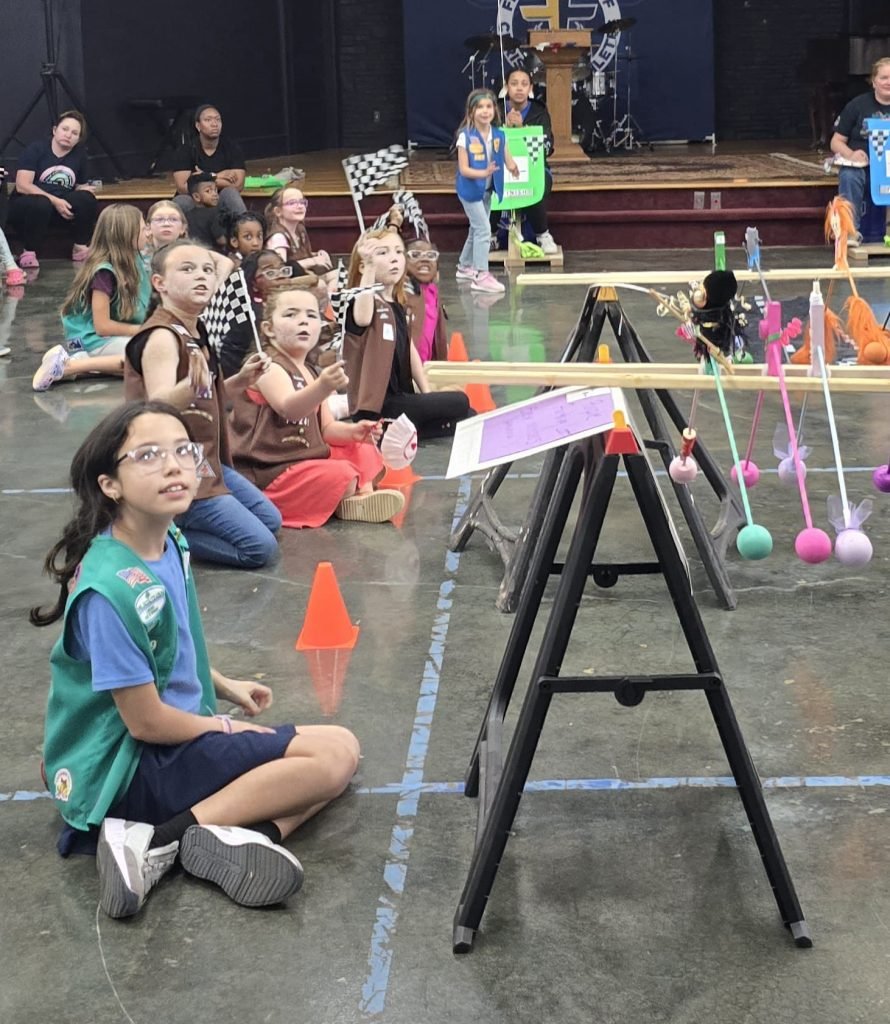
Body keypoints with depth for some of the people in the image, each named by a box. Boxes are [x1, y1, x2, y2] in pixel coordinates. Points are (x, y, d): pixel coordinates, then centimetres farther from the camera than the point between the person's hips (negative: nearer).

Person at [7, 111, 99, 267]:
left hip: (61, 206, 4)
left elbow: (80, 186, 17)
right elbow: (22, 186, -17)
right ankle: (29, 253, -21)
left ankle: (80, 247, -7)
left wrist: (85, 189, -10)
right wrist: (54, 201, -26)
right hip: (26, 204, -4)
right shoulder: (35, 149, -7)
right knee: (41, 203, -39)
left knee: (87, 198, -24)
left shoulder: (79, 155, 6)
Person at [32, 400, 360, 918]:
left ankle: (234, 836, -12)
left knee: (344, 747, 6)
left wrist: (226, 686, 17)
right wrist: (226, 727, -5)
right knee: (332, 756, -13)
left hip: (175, 740, 9)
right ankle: (159, 837, -13)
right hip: (129, 771, -9)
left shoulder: (171, 542, 0)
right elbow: (146, 721, -20)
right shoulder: (111, 590, -26)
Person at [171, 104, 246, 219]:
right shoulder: (185, 151, -3)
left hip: (221, 204, 1)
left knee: (230, 193, -30)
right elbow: (182, 188, -15)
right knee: (180, 201, -34)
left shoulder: (233, 148, 0)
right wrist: (216, 177, -12)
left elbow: (237, 185, -12)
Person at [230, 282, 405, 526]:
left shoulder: (312, 375, 15)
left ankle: (363, 495, -6)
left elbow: (325, 428, 17)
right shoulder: (270, 368, -13)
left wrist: (352, 431, -4)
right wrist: (323, 388, -50)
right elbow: (288, 408, -32)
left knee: (363, 450, 14)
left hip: (305, 457, 10)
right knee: (343, 474, -26)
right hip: (268, 473, -10)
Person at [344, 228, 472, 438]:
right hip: (375, 407, -9)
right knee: (459, 403, -12)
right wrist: (369, 267, -45)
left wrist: (427, 394, 9)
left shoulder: (399, 307, 13)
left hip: (400, 398, 9)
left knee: (464, 418, 8)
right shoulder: (365, 302, -13)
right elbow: (362, 319, -37)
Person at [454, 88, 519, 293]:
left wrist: (513, 167, -25)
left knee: (477, 230, 18)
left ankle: (465, 267, 35)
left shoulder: (499, 135, -1)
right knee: (484, 230, -11)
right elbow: (463, 169, -18)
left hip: (487, 190, 7)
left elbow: (508, 161, -1)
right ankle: (481, 276, -8)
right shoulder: (465, 137, -17)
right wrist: (484, 173, -34)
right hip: (470, 190, -7)